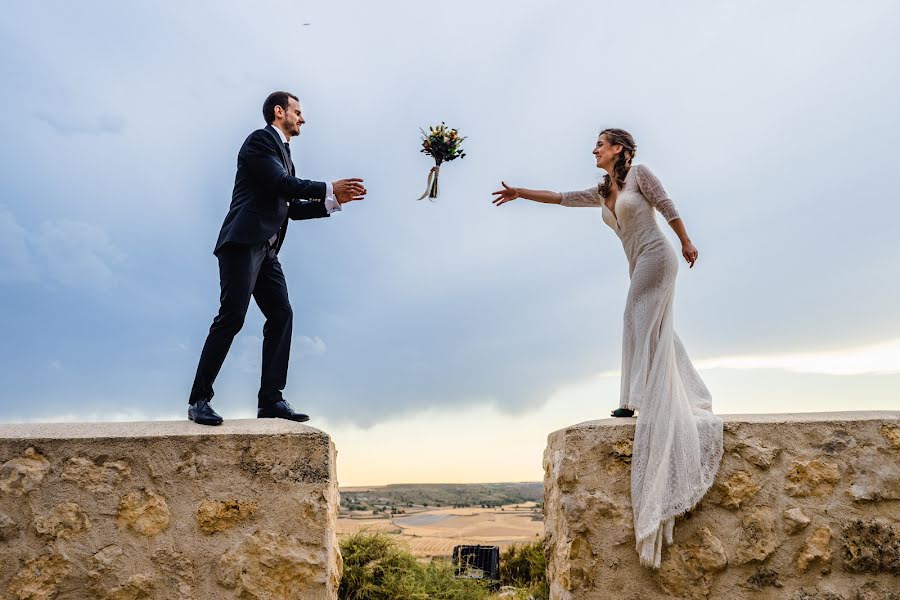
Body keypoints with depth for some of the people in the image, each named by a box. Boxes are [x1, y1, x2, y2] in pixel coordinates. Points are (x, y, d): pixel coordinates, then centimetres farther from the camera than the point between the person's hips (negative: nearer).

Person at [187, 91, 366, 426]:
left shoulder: (283, 151, 25)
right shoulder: (260, 140, -1)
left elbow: (292, 208, 22)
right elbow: (282, 183, -15)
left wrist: (334, 201, 15)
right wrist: (329, 189, -8)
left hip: (265, 249, 9)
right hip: (243, 243, -9)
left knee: (281, 315, 2)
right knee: (231, 317, -12)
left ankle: (270, 400, 5)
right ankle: (199, 400, -5)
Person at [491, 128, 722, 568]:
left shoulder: (638, 173, 0)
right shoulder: (602, 193, 19)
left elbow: (667, 207, -2)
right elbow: (562, 198, 18)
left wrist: (687, 243, -5)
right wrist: (521, 193, 16)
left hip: (656, 256, -7)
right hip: (639, 265, 8)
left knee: (640, 322, -15)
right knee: (656, 330, 6)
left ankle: (639, 398, -18)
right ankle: (692, 399, 13)